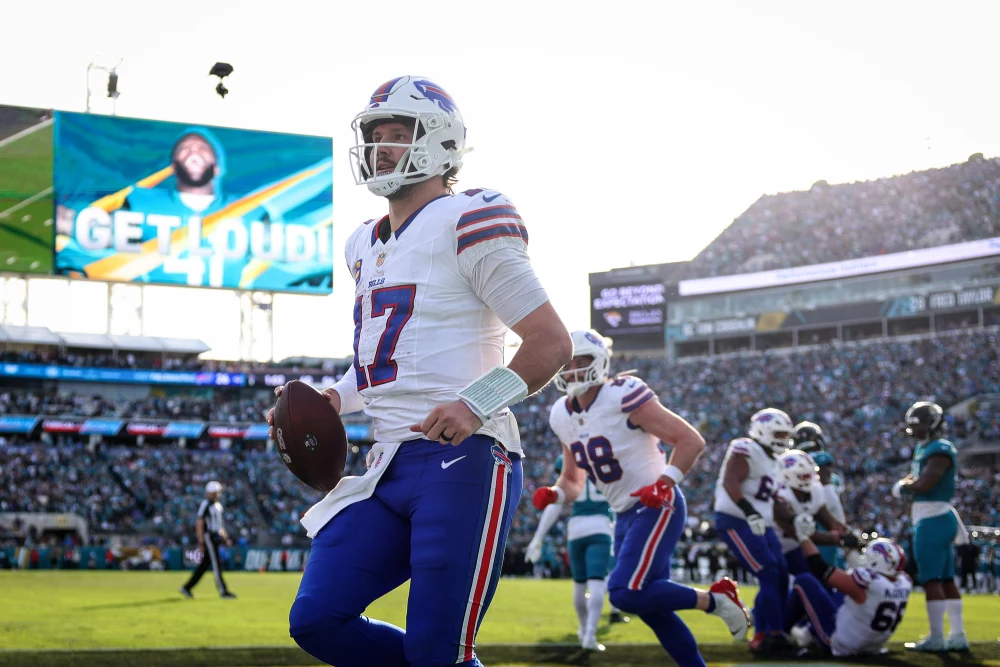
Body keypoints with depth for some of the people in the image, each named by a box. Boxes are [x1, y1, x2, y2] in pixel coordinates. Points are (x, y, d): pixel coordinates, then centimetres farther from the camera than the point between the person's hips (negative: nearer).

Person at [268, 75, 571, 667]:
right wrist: (332, 400, 13)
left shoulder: (467, 225, -6)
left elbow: (553, 343, -9)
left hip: (465, 462, -8)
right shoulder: (368, 247, 19)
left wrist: (477, 403, -22)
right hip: (392, 464, 8)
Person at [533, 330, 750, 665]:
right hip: (625, 515, 8)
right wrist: (553, 494, -5)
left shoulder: (624, 397, -18)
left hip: (657, 508, -8)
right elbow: (572, 481, 17)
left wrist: (664, 483, -27)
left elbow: (692, 440, -17)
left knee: (626, 593, -21)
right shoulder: (563, 416, 5)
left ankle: (714, 600, -2)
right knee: (650, 606, 6)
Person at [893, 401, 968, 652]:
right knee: (946, 579, 11)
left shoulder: (940, 450, -15)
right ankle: (958, 636, 15)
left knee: (931, 580, -7)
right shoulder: (923, 449, 16)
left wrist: (905, 486, -4)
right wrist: (908, 484, -5)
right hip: (937, 519, 10)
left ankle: (936, 638, -5)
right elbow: (912, 480, 19)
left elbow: (924, 484, -24)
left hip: (932, 521, -10)